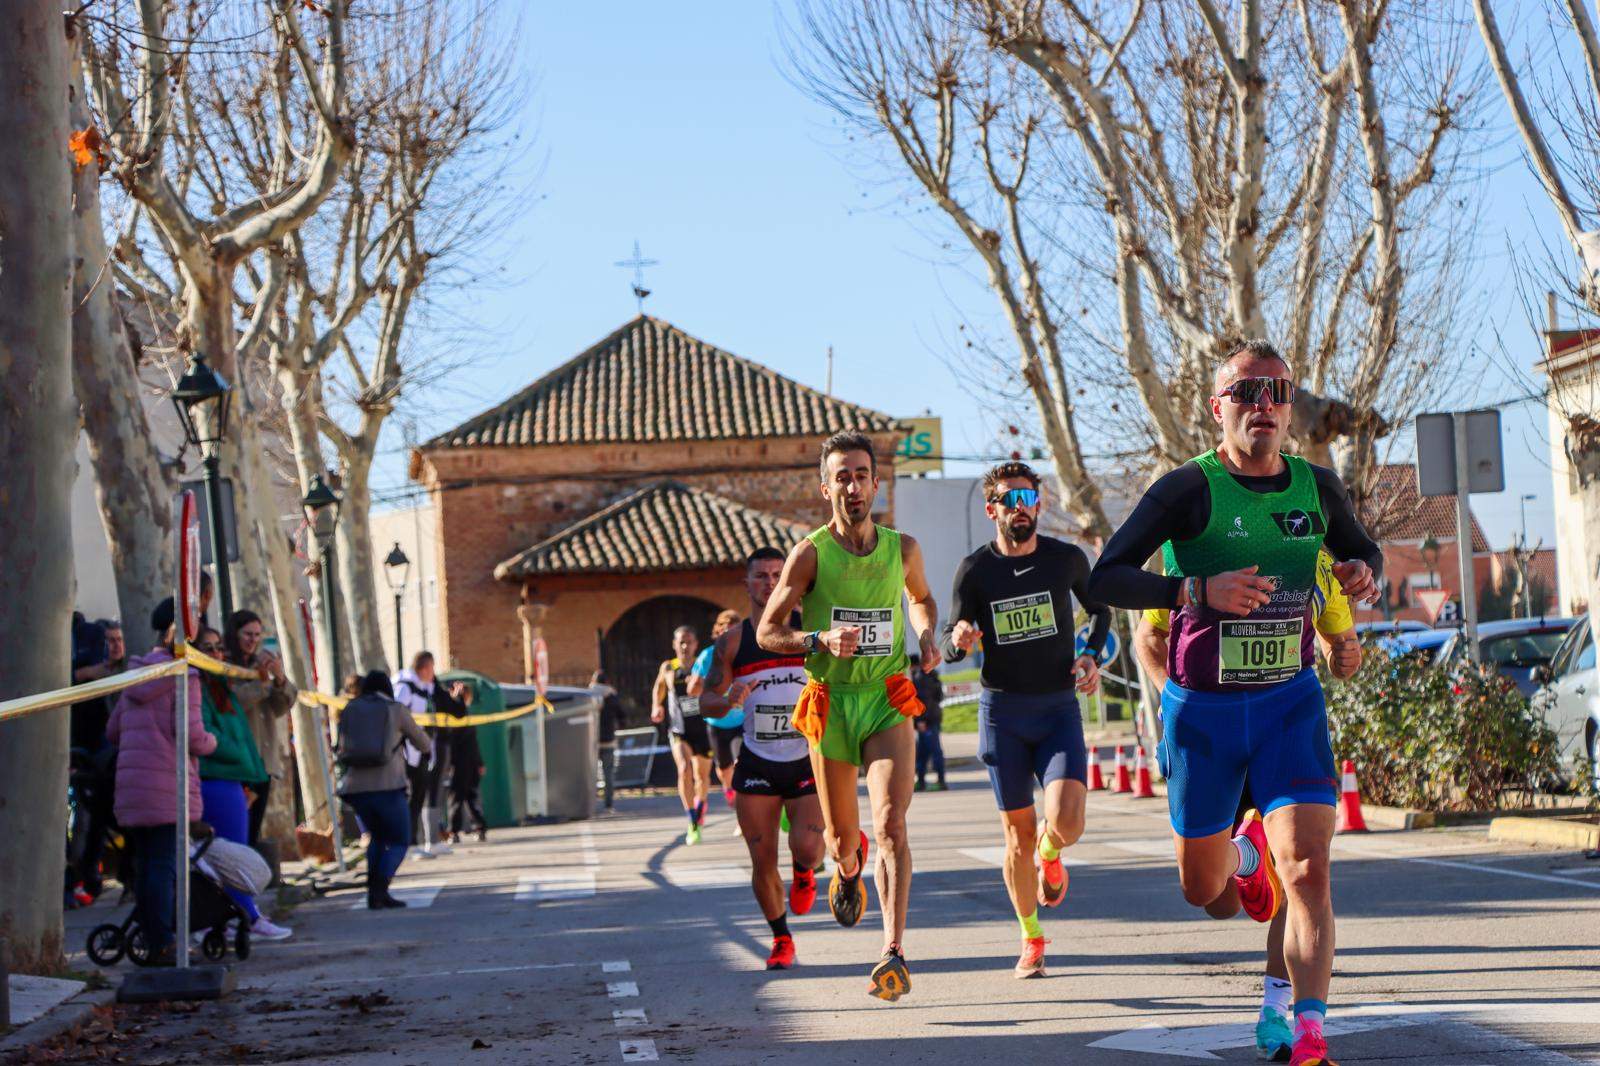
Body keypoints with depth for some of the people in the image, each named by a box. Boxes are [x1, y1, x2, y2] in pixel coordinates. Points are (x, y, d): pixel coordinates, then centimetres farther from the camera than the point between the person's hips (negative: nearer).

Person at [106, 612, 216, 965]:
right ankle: (164, 944, -9)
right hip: (168, 783, -7)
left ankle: (153, 942, 14)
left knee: (144, 864, 11)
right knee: (166, 863, -7)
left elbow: (113, 731, 22)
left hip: (131, 783, 7)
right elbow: (192, 735, -13)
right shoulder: (183, 677, -7)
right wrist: (211, 742, 7)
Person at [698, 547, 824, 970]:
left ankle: (804, 872, 21)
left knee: (808, 847, -17)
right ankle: (781, 940, 20)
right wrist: (729, 699, -16)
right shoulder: (732, 641, 2)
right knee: (762, 861, -1)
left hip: (807, 761, -1)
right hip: (756, 765, 1)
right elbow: (706, 700, 6)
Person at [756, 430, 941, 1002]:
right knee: (841, 839, 11)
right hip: (830, 704, 0)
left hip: (889, 703, 0)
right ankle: (848, 869, 50)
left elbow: (922, 597, 26)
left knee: (891, 825, -18)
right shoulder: (809, 554, -6)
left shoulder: (902, 548, 3)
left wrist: (926, 636, 4)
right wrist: (821, 641, -20)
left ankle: (894, 955, -24)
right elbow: (767, 632, -2)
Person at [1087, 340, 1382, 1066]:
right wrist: (1198, 591, -33)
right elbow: (1103, 581, -20)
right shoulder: (1189, 488, -13)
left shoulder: (1317, 488, 0)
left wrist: (1365, 573, -5)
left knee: (1308, 870, -18)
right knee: (1202, 890, 14)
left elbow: (1363, 550, 20)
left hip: (1290, 703, 1)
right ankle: (1245, 851, 50)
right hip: (1202, 707, -1)